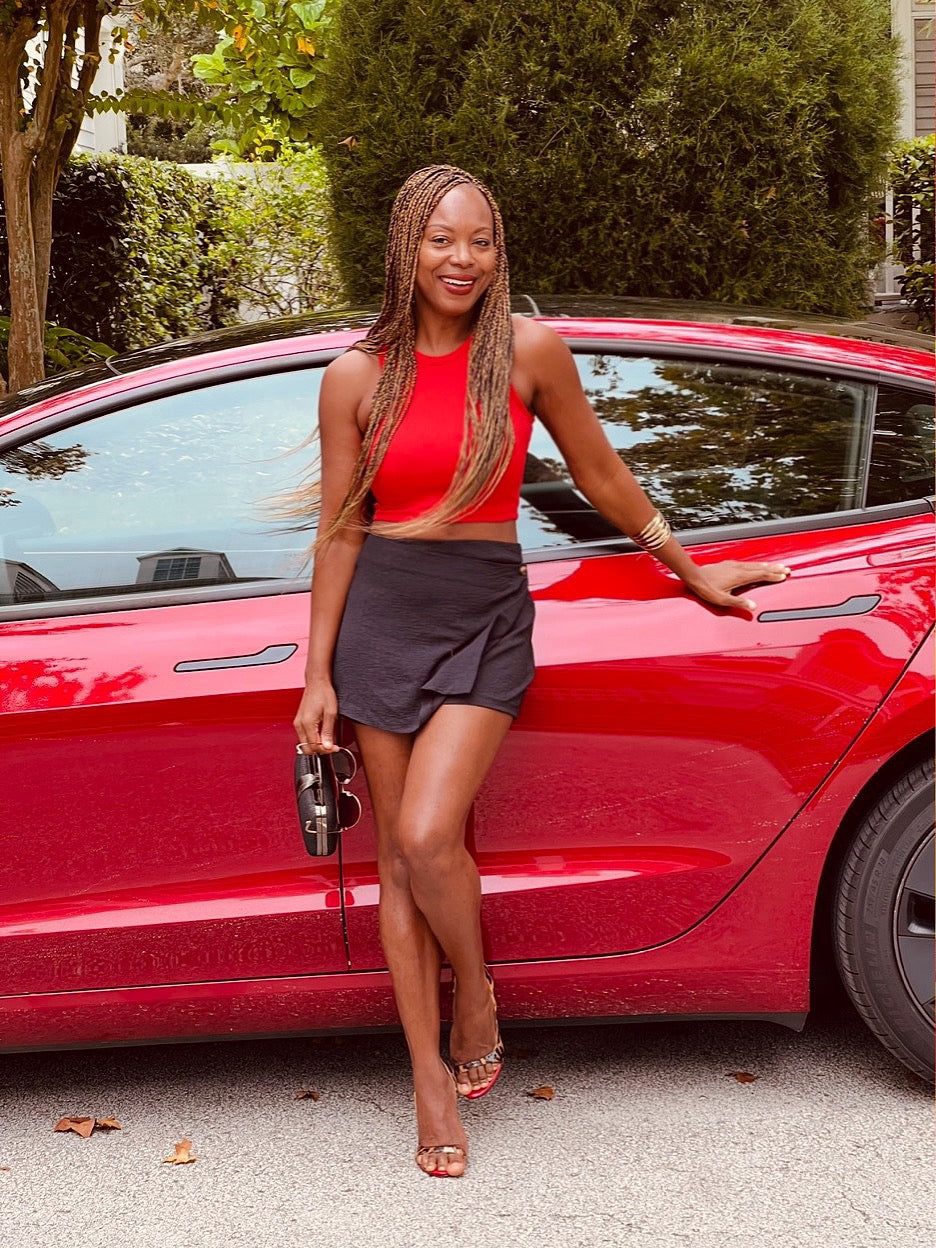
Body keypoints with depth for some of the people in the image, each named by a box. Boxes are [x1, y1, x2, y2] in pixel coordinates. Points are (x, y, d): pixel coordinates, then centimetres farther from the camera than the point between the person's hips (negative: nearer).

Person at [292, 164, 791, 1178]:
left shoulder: (528, 353, -2)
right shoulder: (356, 378, 1)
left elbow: (600, 475, 10)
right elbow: (340, 530, 5)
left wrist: (691, 571, 19)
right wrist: (318, 674, 5)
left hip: (485, 612, -2)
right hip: (379, 614, 2)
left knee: (427, 836, -17)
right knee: (397, 860, 4)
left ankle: (475, 996, 14)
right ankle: (431, 1078, 17)